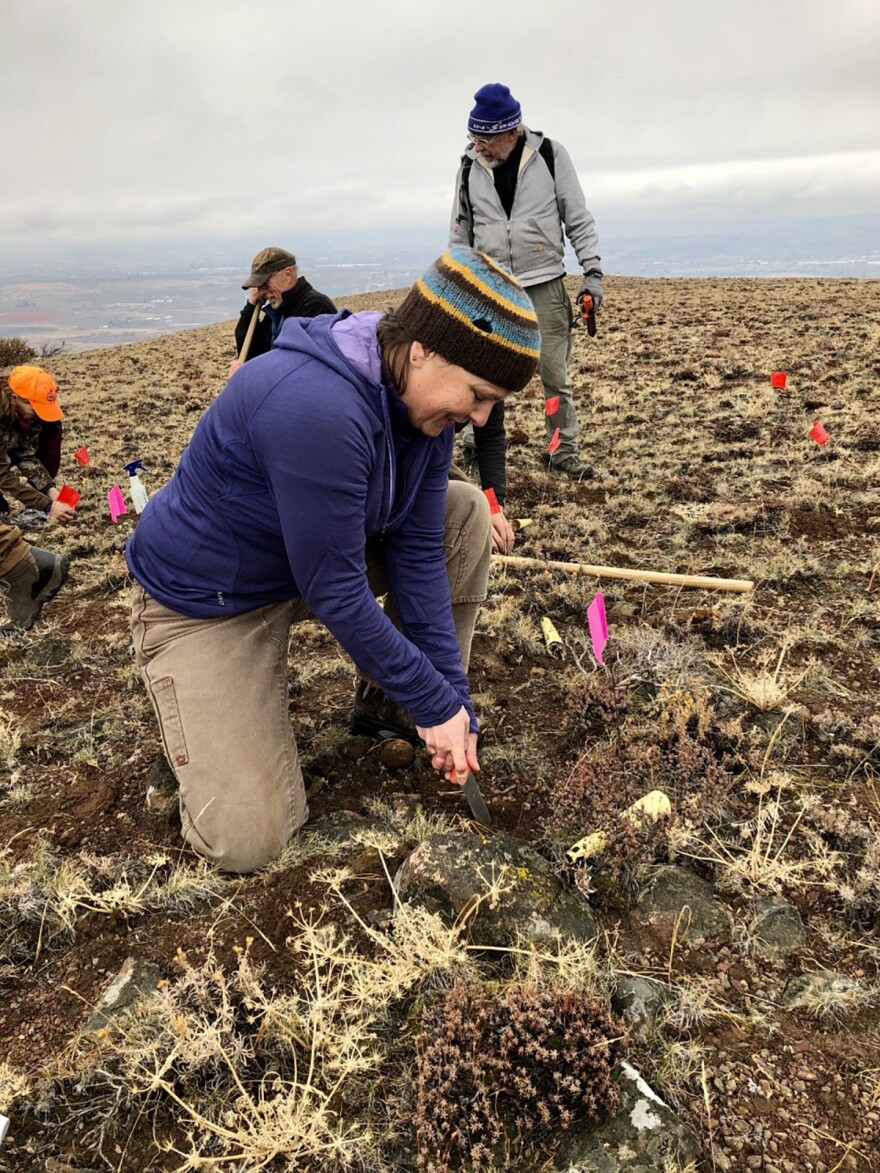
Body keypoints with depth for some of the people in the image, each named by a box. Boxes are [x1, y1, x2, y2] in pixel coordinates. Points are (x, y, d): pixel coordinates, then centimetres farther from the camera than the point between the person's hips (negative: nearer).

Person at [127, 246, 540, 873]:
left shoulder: (426, 398, -11)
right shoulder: (317, 407, -37)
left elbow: (418, 551, -9)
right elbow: (334, 591, -30)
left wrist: (451, 696, -11)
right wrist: (435, 704, -19)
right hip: (207, 601, -7)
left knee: (467, 511, -6)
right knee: (246, 841, -13)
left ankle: (393, 702, 6)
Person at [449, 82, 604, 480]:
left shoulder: (549, 155, -3)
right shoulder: (470, 165, 3)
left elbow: (578, 217, 2)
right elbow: (460, 232, 11)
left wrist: (592, 272, -4)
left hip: (544, 286, -1)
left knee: (555, 375, 2)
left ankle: (564, 451, 13)